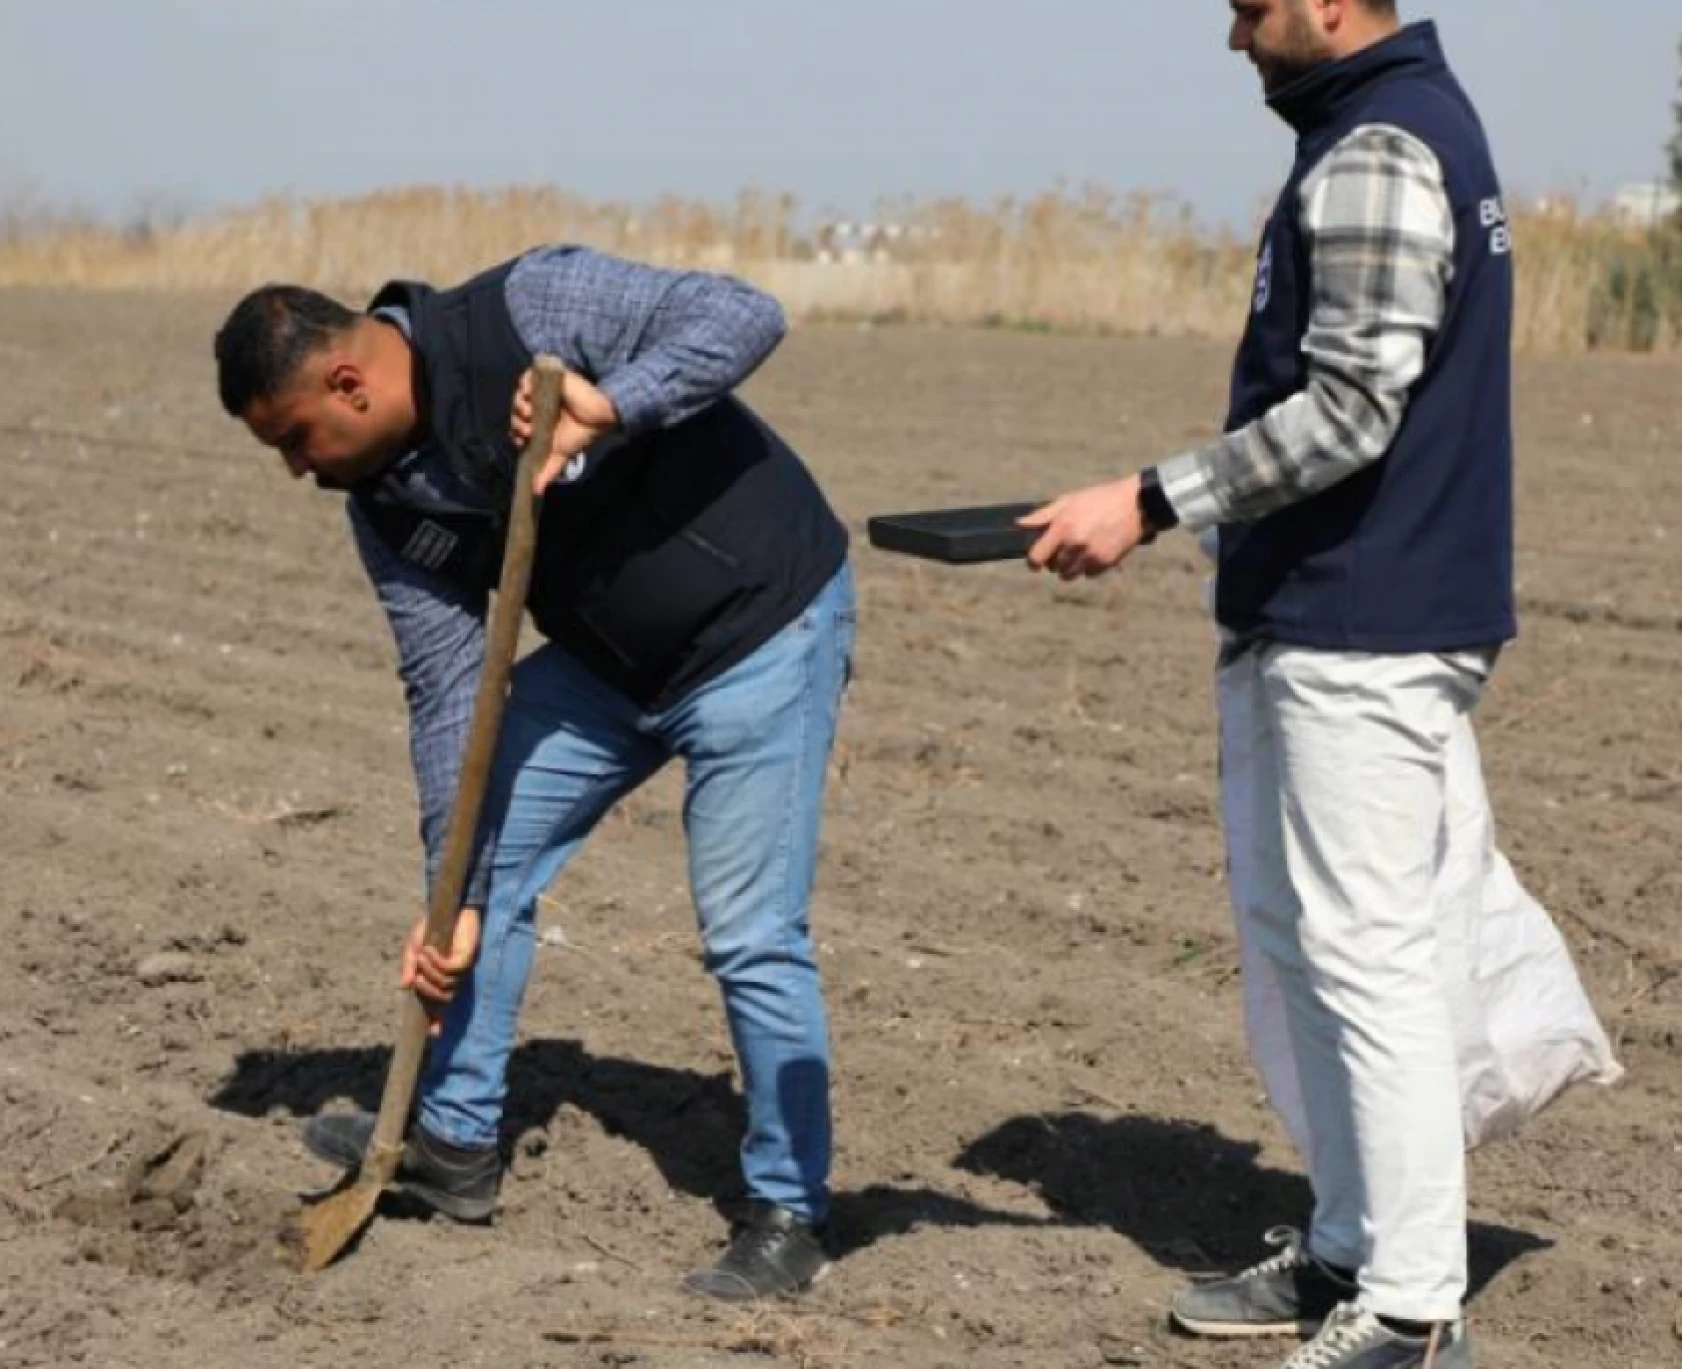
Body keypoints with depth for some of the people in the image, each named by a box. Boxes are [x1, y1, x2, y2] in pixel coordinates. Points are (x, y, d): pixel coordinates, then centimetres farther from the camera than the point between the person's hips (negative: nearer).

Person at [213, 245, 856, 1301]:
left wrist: (608, 408, -42)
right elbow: (449, 694, -3)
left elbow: (744, 316, -29)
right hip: (606, 661, 8)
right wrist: (453, 899, -6)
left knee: (751, 936, -9)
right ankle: (457, 1142, 25)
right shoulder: (388, 502, -4)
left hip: (763, 630, -8)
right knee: (488, 856, 10)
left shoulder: (531, 310, -25)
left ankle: (790, 1218, 6)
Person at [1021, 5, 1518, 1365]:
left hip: (1364, 638, -11)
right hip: (1334, 620, 11)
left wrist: (1151, 504, -20)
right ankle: (1348, 1253, 25)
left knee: (1367, 951, -7)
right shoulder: (1415, 120, 16)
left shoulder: (1377, 155, -16)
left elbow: (1351, 411, -22)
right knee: (1296, 930, 16)